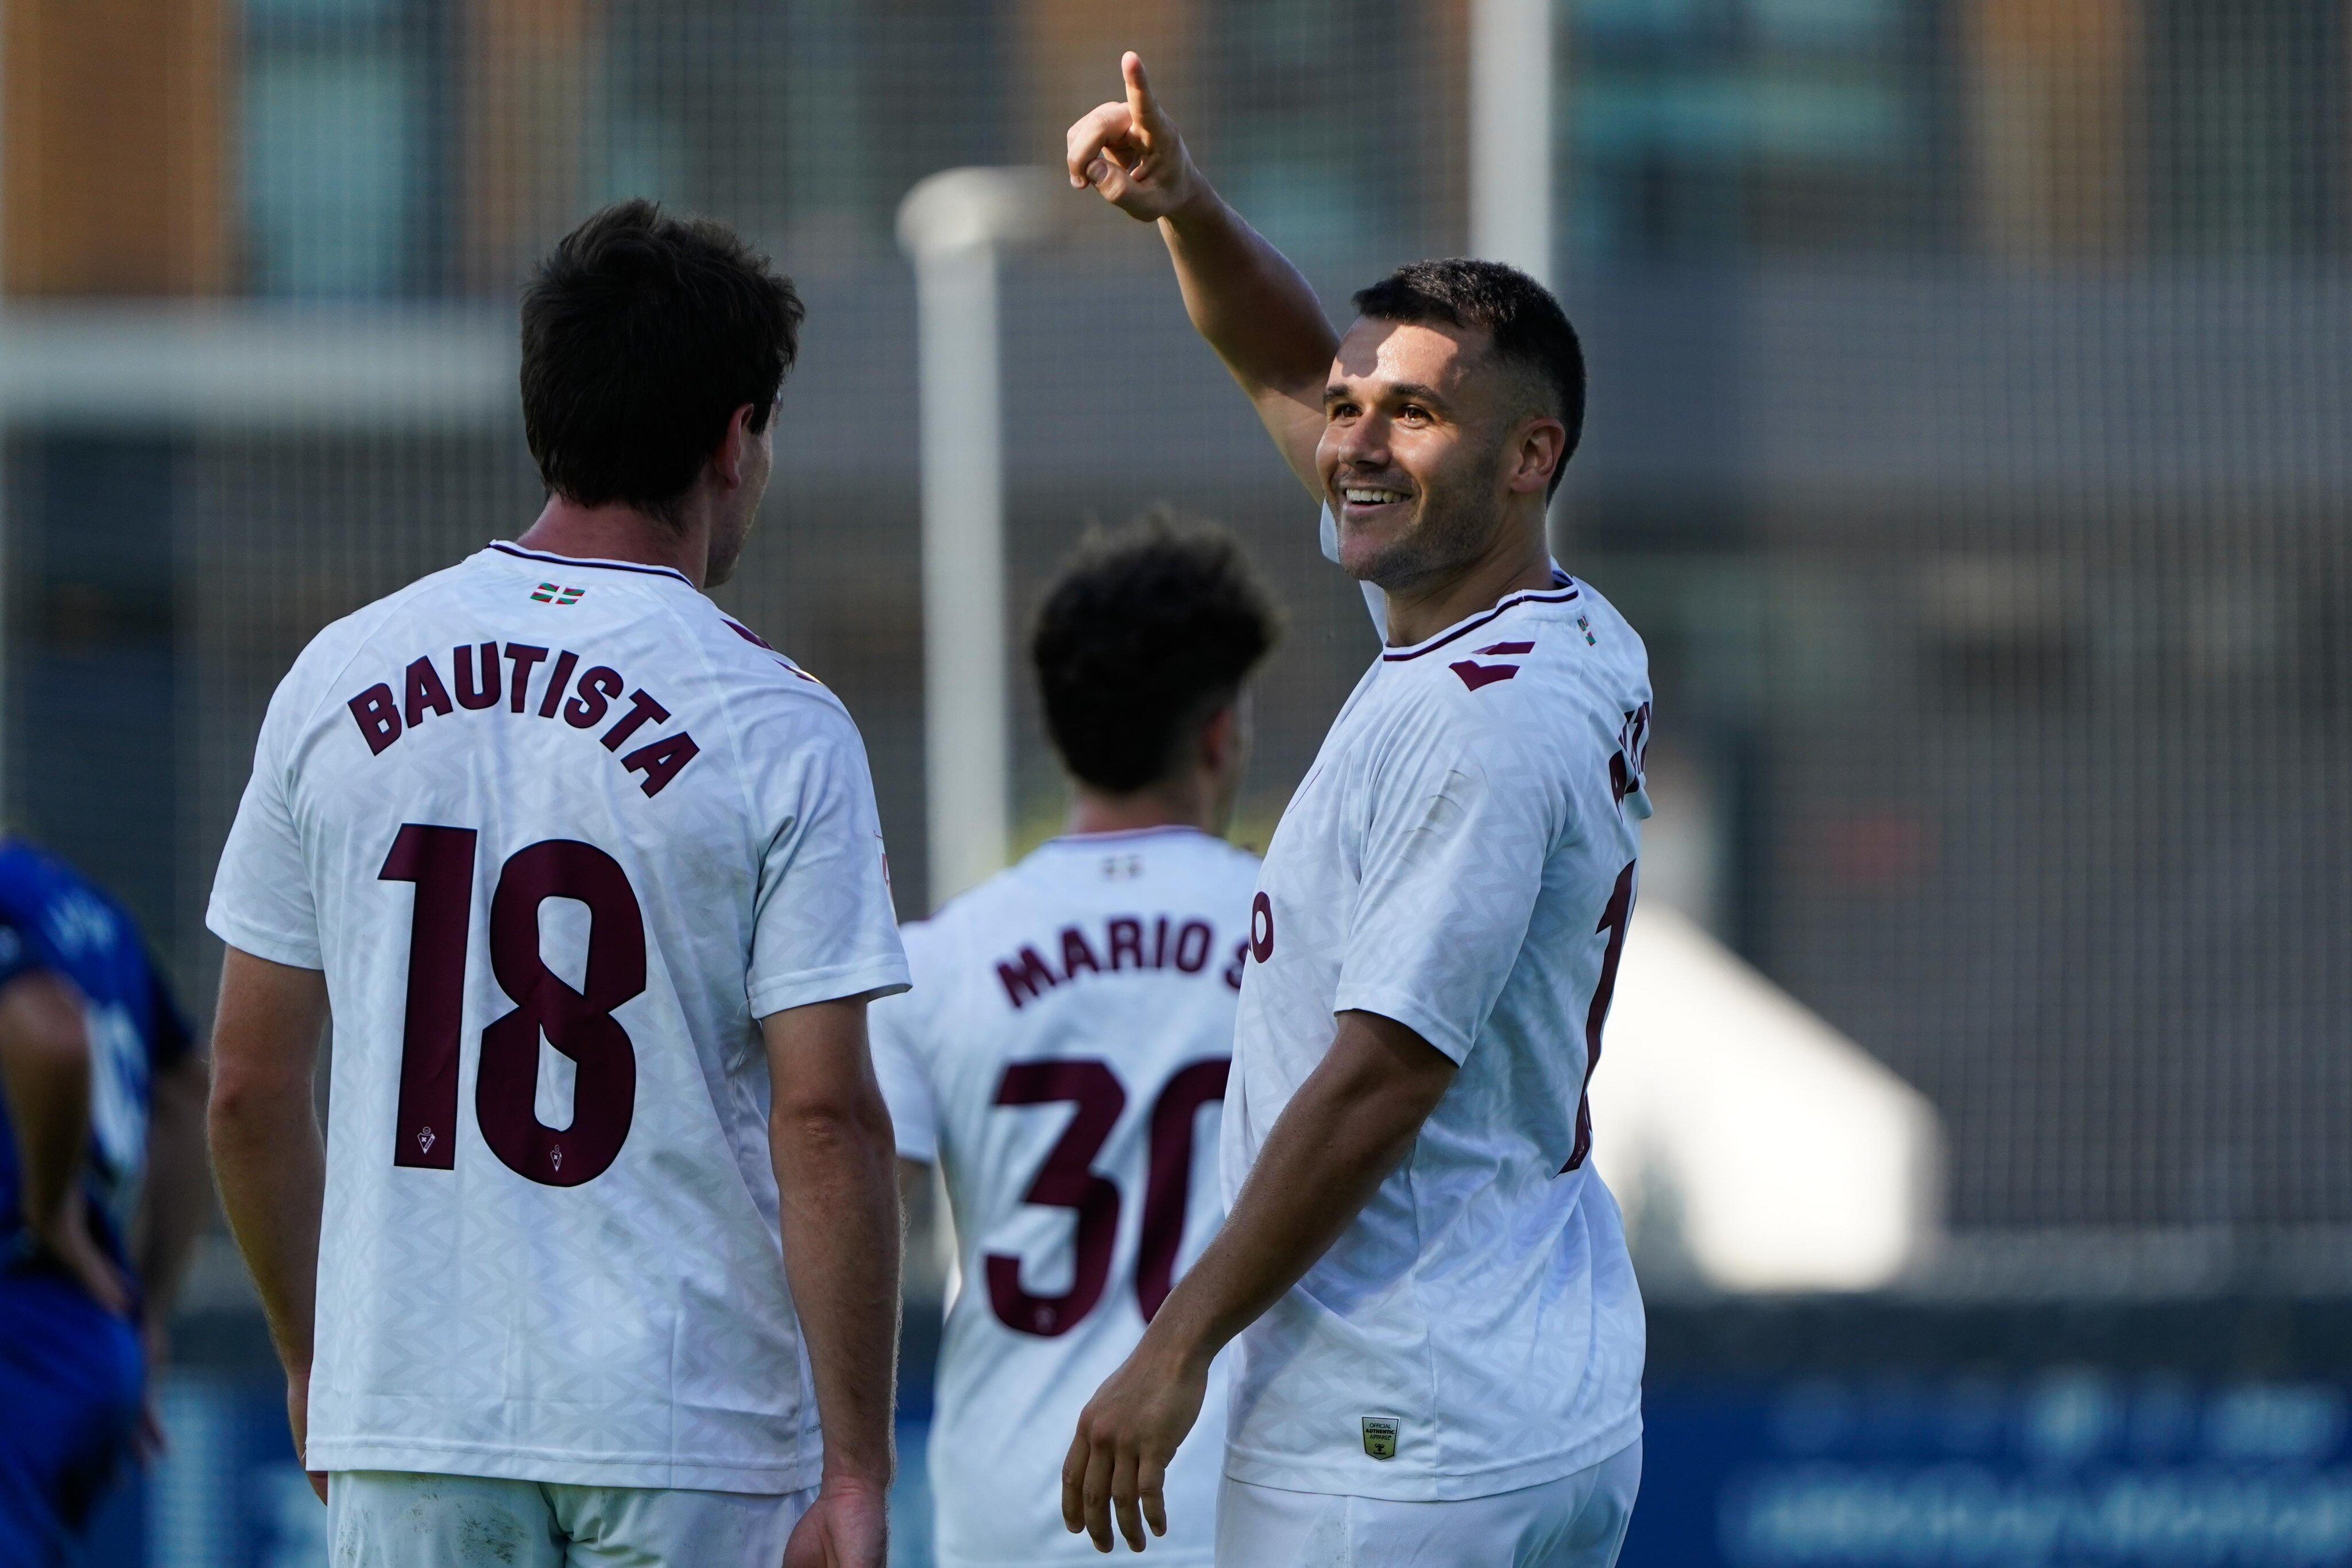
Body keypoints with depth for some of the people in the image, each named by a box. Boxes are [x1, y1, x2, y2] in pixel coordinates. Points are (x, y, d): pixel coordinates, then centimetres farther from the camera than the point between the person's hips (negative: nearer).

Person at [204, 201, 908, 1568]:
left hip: (410, 1408, 3)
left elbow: (249, 1090, 8)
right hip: (692, 1413, -3)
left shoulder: (341, 680, 4)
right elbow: (825, 1120, -12)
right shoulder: (778, 728, -7)